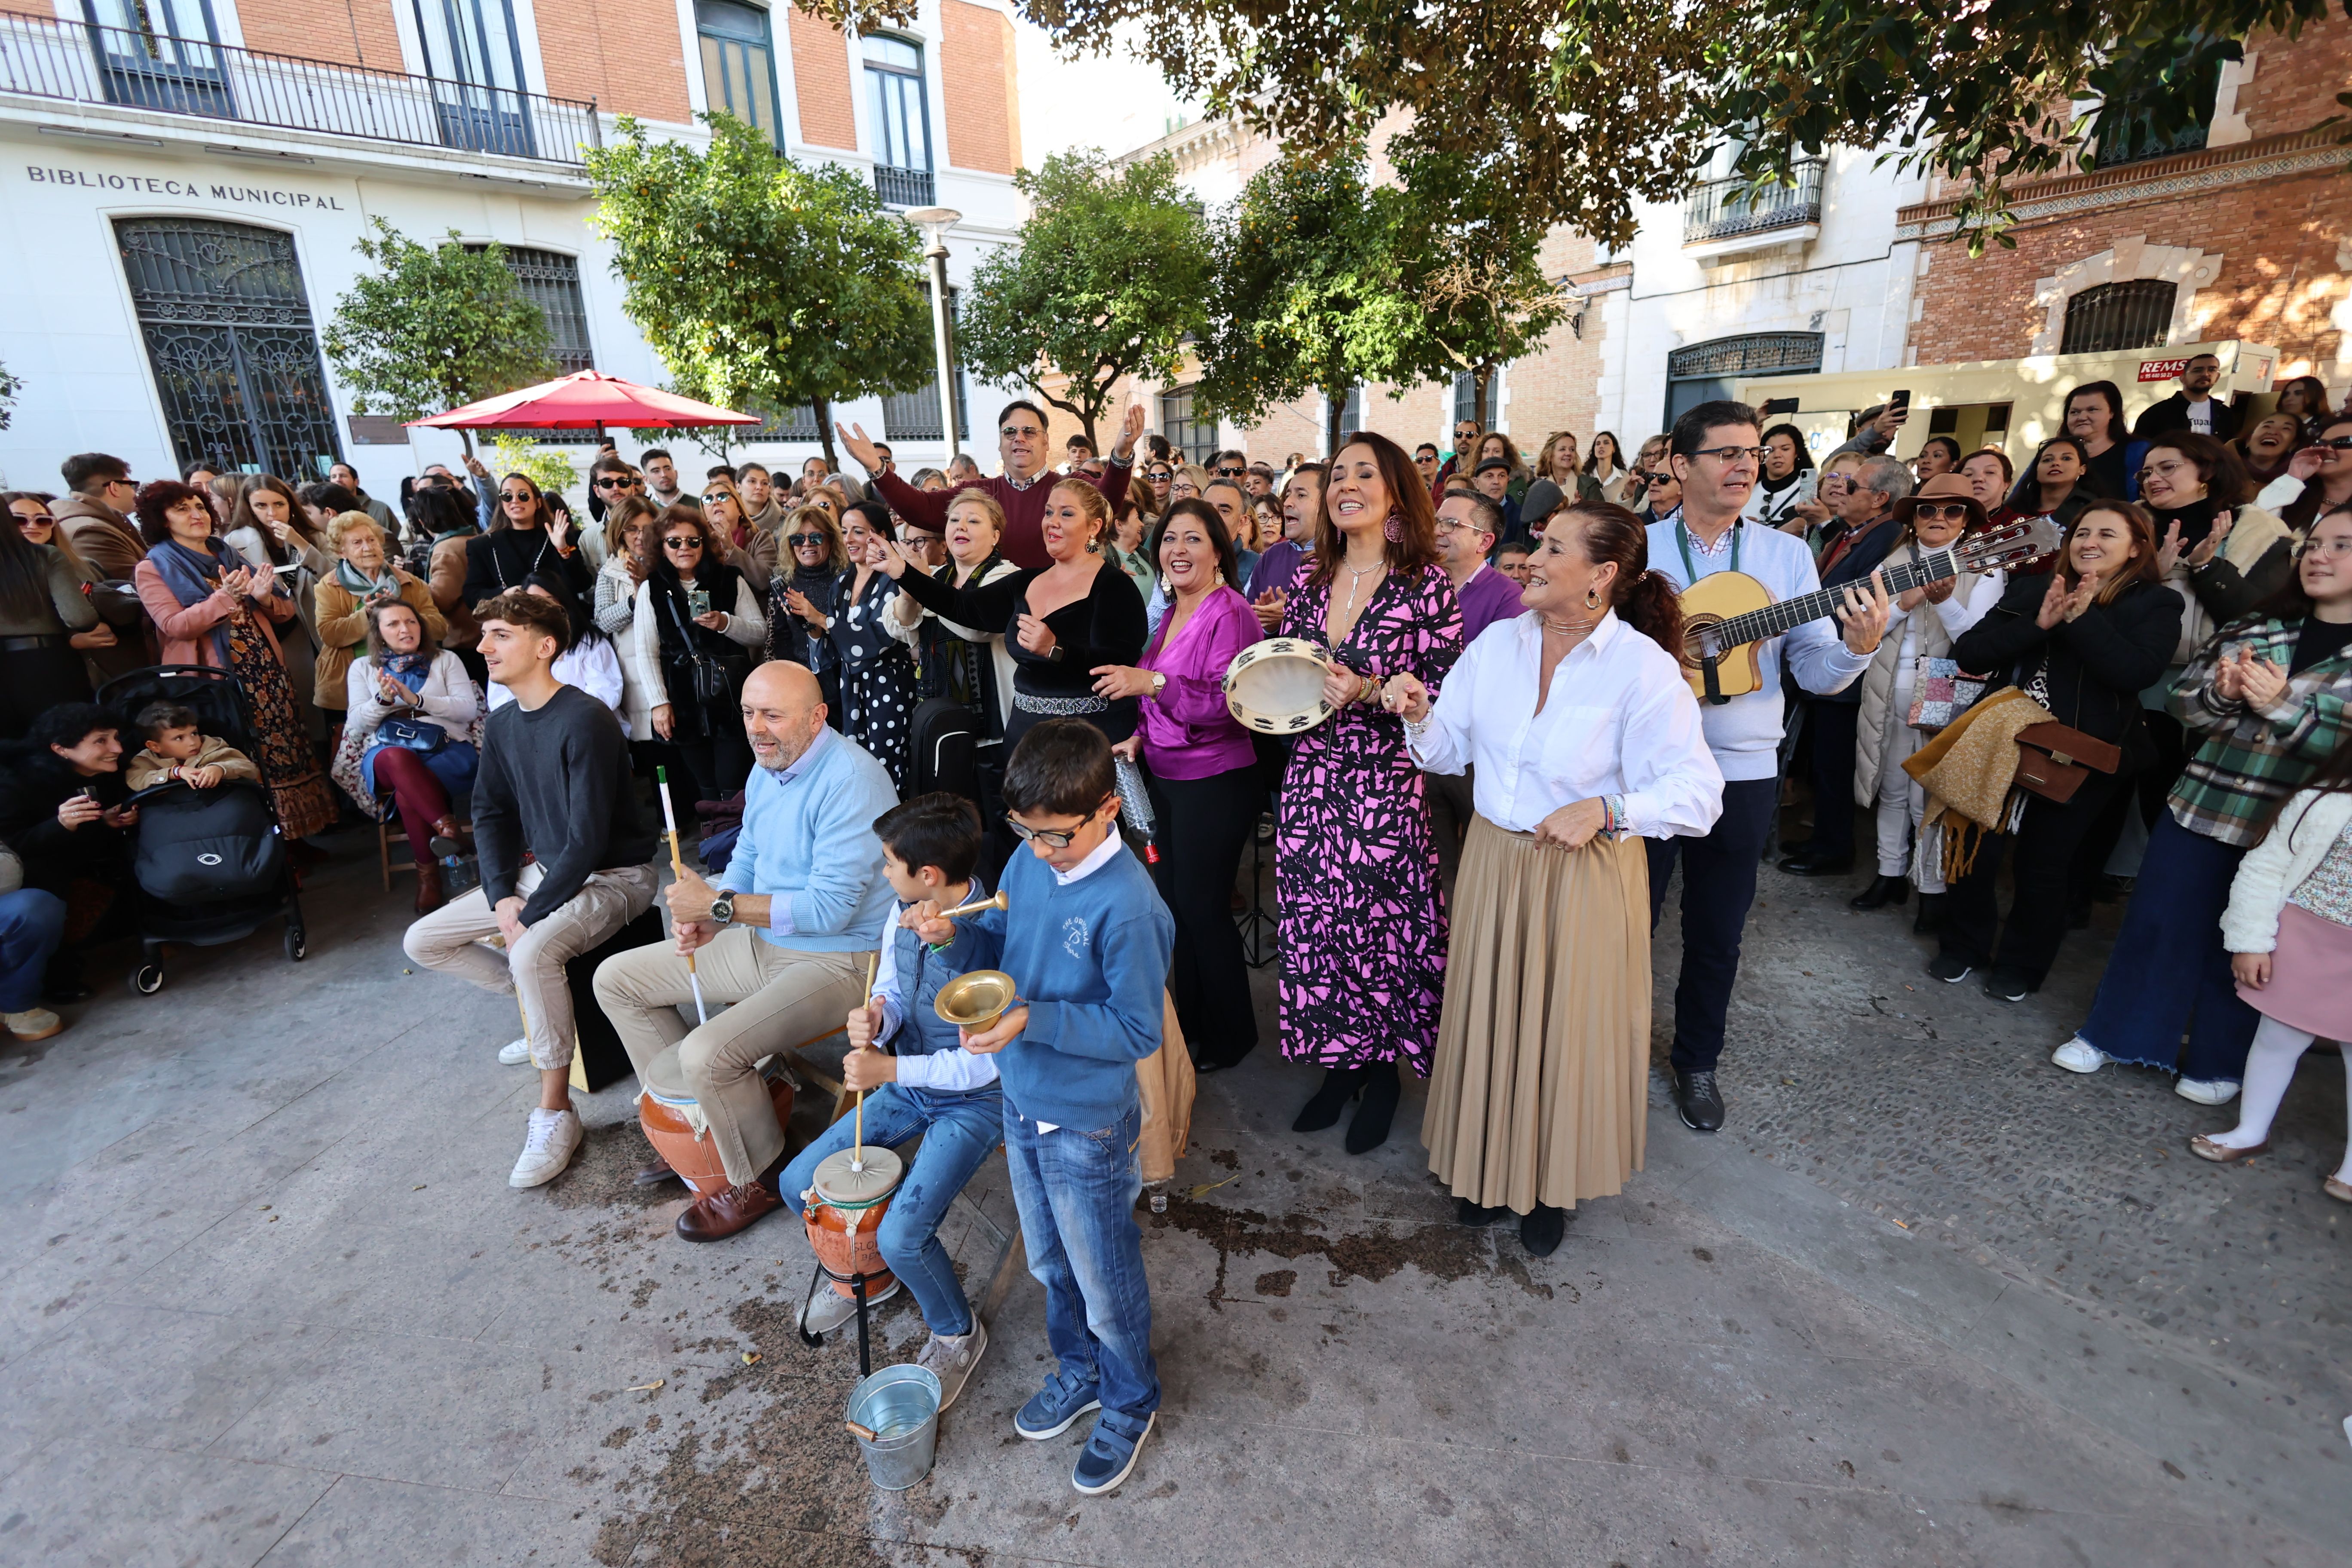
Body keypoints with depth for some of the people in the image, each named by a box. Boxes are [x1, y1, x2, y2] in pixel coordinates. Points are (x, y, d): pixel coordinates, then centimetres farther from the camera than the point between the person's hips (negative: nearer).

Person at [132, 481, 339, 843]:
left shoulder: (231, 556, 17)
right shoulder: (152, 569, 4)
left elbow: (285, 613, 14)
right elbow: (174, 625, -11)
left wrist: (264, 596, -8)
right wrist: (225, 598, -21)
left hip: (264, 667, 4)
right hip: (216, 677, -4)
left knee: (284, 745, 1)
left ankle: (292, 835, 7)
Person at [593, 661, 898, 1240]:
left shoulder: (851, 781, -26)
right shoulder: (768, 766, 4)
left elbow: (829, 908, -28)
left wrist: (720, 905, -22)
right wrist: (708, 917, -3)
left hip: (836, 959, -10)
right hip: (762, 938, 10)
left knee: (708, 1054, -27)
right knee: (617, 979, 13)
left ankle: (762, 1179, 3)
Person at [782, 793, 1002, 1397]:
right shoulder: (903, 914, -6)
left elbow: (990, 1062, -25)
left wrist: (890, 1068, -26)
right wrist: (875, 1017, -14)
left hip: (974, 1100, -8)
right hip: (907, 1087, 8)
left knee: (902, 1235, -19)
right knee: (798, 1184, 6)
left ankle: (957, 1333, 13)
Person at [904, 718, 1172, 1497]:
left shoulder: (1127, 907, -29)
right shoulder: (1029, 862, -7)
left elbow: (1138, 1030, -24)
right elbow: (1002, 942, 7)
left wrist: (1032, 1021, -31)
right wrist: (954, 934, -14)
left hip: (1088, 1127, -7)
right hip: (1023, 1104, 7)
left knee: (1105, 1282, 16)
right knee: (1050, 1263, 27)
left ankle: (1130, 1405, 43)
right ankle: (1079, 1371, 53)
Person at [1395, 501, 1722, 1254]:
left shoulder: (1644, 668, -15)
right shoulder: (1497, 642, 0)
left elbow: (1697, 790, -17)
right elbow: (1450, 749, 4)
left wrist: (1604, 809, -29)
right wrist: (1419, 715, -15)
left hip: (1585, 875, -4)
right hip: (1495, 860, 4)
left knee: (1567, 1027, 11)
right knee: (1491, 1015, 16)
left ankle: (1554, 1186, 36)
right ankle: (1491, 1165, 39)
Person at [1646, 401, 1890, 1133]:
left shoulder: (1786, 553, 4)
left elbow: (1816, 672, 1)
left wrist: (1860, 647, -19)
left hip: (1741, 774, 2)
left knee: (1716, 934, 13)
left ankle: (1697, 1061, 32)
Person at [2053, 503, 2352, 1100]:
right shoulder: (2255, 628, 6)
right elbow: (2182, 699, 4)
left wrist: (2281, 705, -25)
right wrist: (2222, 693, -16)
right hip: (2201, 805, 3)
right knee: (2155, 922, 9)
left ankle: (2219, 1062, 28)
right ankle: (2112, 1034, 23)